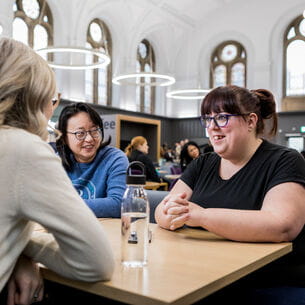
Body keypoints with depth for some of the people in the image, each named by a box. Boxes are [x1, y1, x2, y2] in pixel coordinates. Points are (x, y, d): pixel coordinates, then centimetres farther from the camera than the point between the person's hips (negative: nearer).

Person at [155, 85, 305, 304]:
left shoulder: (284, 162, -6)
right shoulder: (204, 164, 11)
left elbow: (282, 226, -24)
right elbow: (161, 212, 6)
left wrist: (202, 216, -27)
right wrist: (172, 213, -19)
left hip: (275, 286, -5)